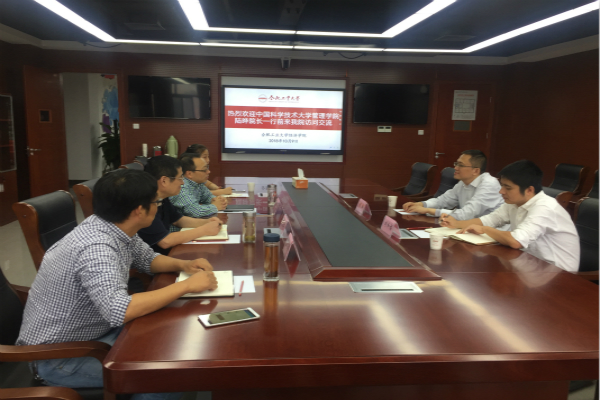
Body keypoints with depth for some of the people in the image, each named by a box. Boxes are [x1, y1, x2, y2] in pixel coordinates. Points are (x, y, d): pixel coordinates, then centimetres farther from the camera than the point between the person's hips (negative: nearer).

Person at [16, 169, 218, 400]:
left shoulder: (116, 228, -5)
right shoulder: (96, 247, -32)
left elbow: (148, 259, 12)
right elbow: (120, 311, -42)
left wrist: (183, 265, -8)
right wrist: (187, 286, -34)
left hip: (94, 331, 9)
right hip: (59, 355, -8)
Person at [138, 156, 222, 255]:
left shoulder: (162, 199, 4)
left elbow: (179, 220, 18)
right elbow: (165, 241, -27)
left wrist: (206, 222, 0)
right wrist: (204, 230, -19)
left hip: (167, 254, 9)